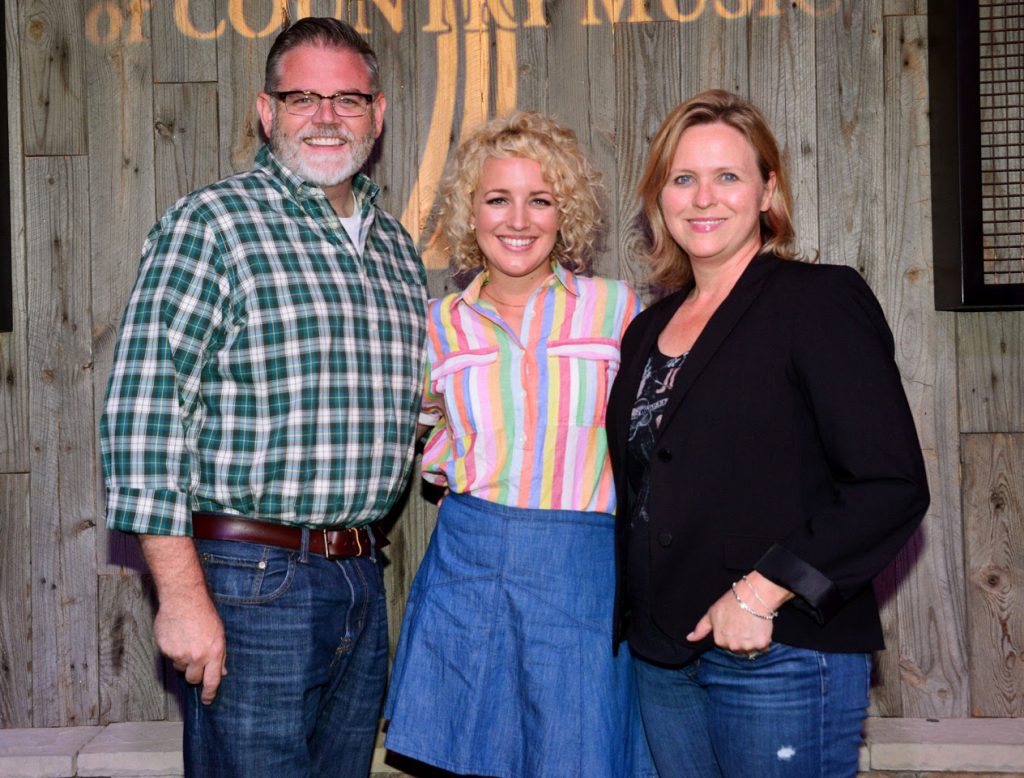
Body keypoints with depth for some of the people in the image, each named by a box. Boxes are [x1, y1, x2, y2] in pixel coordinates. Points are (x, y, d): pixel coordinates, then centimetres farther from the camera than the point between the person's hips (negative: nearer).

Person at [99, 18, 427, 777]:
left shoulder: (396, 246, 13)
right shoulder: (210, 225, -8)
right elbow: (142, 415, -15)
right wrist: (183, 594, -18)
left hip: (360, 575, 7)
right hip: (250, 578, -7)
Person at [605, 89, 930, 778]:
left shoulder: (821, 299, -8)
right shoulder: (649, 331, 13)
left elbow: (893, 485, -15)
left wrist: (764, 591, -19)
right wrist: (638, 619, 8)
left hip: (782, 660, -6)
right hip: (663, 656, 6)